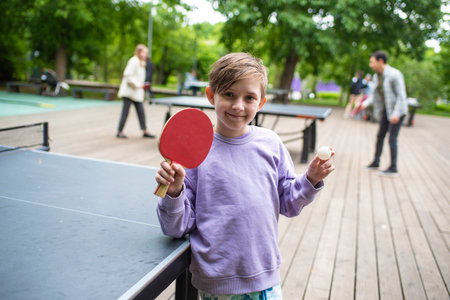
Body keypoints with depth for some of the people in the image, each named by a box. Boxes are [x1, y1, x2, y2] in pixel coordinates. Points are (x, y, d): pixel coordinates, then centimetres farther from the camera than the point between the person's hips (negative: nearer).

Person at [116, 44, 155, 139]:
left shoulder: (141, 63, 16)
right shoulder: (133, 61, -13)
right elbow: (127, 75, -21)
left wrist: (141, 88, 10)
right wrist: (137, 85, -19)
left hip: (137, 93, 9)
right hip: (129, 92, -9)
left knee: (141, 111, 7)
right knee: (125, 112, -2)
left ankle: (145, 131, 11)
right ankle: (119, 132, 8)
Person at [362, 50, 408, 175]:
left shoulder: (395, 75, -19)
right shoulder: (376, 76, 5)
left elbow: (401, 96, -20)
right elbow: (374, 94, 10)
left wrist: (396, 113, -26)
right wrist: (366, 103, -8)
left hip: (397, 110, -8)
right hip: (386, 110, 8)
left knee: (392, 138, -7)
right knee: (380, 136, 12)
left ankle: (393, 168, 2)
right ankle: (376, 162, 25)